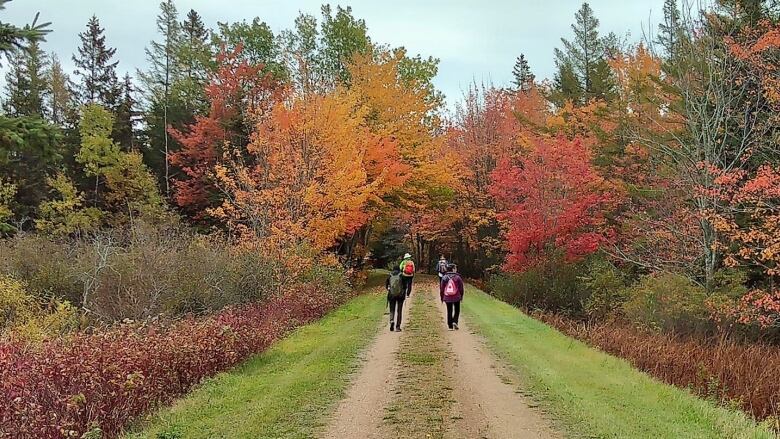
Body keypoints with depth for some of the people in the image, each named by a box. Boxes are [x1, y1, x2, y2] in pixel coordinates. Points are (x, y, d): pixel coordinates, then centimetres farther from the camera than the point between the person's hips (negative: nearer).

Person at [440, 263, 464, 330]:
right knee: (457, 311, 13)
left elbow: (441, 288, 2)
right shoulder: (457, 277, -8)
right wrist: (461, 296, 12)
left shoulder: (444, 278, -2)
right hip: (456, 297, -2)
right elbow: (461, 288, -2)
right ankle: (455, 322, -6)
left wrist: (442, 297, 12)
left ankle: (450, 325, 15)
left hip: (447, 298, 2)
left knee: (449, 311, 13)